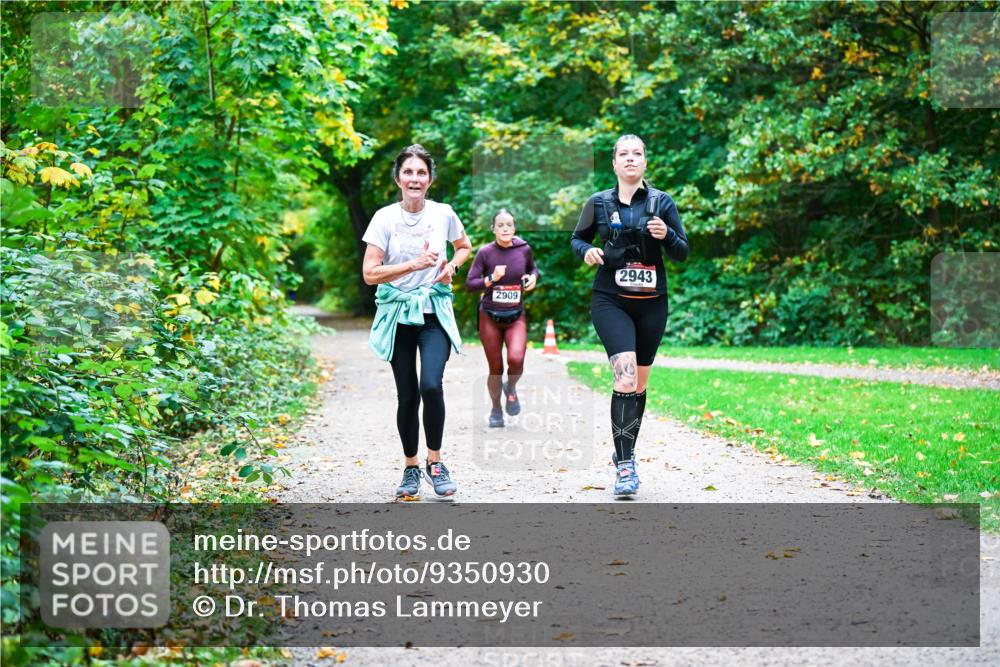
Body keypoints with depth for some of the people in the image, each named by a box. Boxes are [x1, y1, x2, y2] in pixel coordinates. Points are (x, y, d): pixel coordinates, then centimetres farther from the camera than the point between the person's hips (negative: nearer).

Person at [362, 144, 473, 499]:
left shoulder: (443, 214, 0)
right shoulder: (385, 218, -5)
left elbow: (465, 246, 21)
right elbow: (370, 273, -9)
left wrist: (451, 266, 0)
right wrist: (413, 264, -19)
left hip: (434, 313, 0)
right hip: (398, 315, 0)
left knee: (431, 385, -20)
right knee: (407, 395, 4)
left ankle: (435, 462, -1)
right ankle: (410, 468, 21)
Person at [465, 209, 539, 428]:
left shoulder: (524, 249, -3)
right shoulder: (485, 252, -9)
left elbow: (533, 268, 18)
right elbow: (469, 284, -9)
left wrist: (533, 277, -5)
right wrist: (491, 279, -24)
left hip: (516, 317, 1)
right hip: (490, 317, -1)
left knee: (516, 359, -23)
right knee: (495, 369, 5)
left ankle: (511, 388, 11)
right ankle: (496, 410, 29)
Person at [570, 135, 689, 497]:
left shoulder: (662, 202, 4)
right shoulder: (599, 203, 3)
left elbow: (682, 254, 5)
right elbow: (577, 238, 16)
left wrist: (667, 235, -16)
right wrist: (586, 250, -7)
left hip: (651, 303, 2)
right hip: (610, 301, -2)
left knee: (640, 382, 10)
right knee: (626, 376, -19)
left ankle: (625, 453, 28)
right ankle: (624, 464, -16)